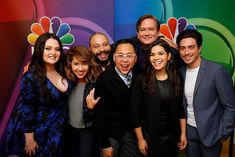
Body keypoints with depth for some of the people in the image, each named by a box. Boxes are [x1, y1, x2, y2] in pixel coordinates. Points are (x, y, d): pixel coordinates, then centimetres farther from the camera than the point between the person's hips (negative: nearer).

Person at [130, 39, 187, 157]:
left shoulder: (177, 78, -2)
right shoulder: (141, 80, -13)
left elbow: (180, 108, 4)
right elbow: (135, 112, -11)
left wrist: (183, 133, 4)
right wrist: (140, 139, -10)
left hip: (172, 137, 3)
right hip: (150, 137, -3)